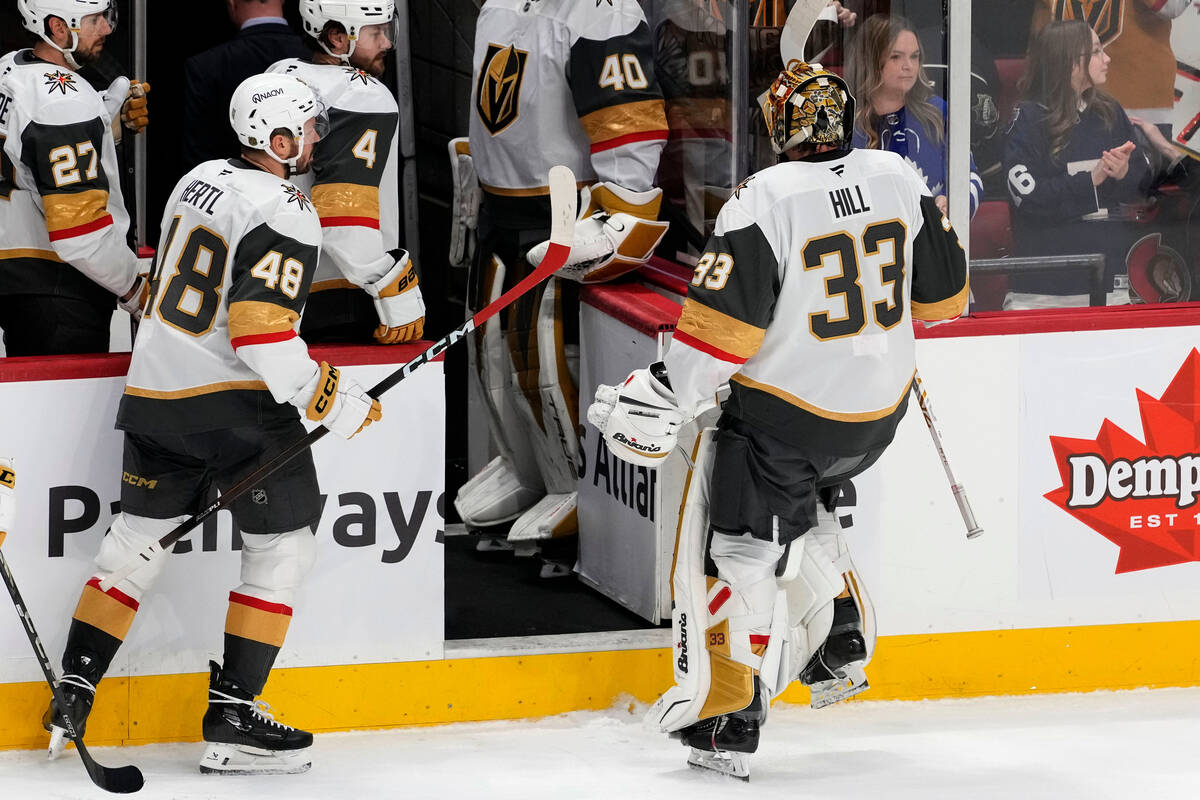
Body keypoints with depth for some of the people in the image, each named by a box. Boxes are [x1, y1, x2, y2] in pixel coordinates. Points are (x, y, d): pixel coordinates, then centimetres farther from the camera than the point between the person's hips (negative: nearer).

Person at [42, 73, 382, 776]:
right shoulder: (286, 213, -16)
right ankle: (232, 719, 0)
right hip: (236, 402, -8)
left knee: (140, 535, 18)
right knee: (284, 544, 3)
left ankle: (74, 691, 17)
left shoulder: (202, 181, 11)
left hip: (153, 393, 8)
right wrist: (336, 402, -17)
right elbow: (262, 330, -24)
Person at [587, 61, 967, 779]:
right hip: (879, 408, 6)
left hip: (783, 410, -6)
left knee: (735, 550, 2)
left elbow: (725, 321, -21)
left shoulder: (766, 201, -18)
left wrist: (664, 398, -14)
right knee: (800, 508, 31)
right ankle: (840, 646, 28)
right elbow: (943, 295, 8)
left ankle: (727, 719, -1)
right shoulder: (899, 180, -2)